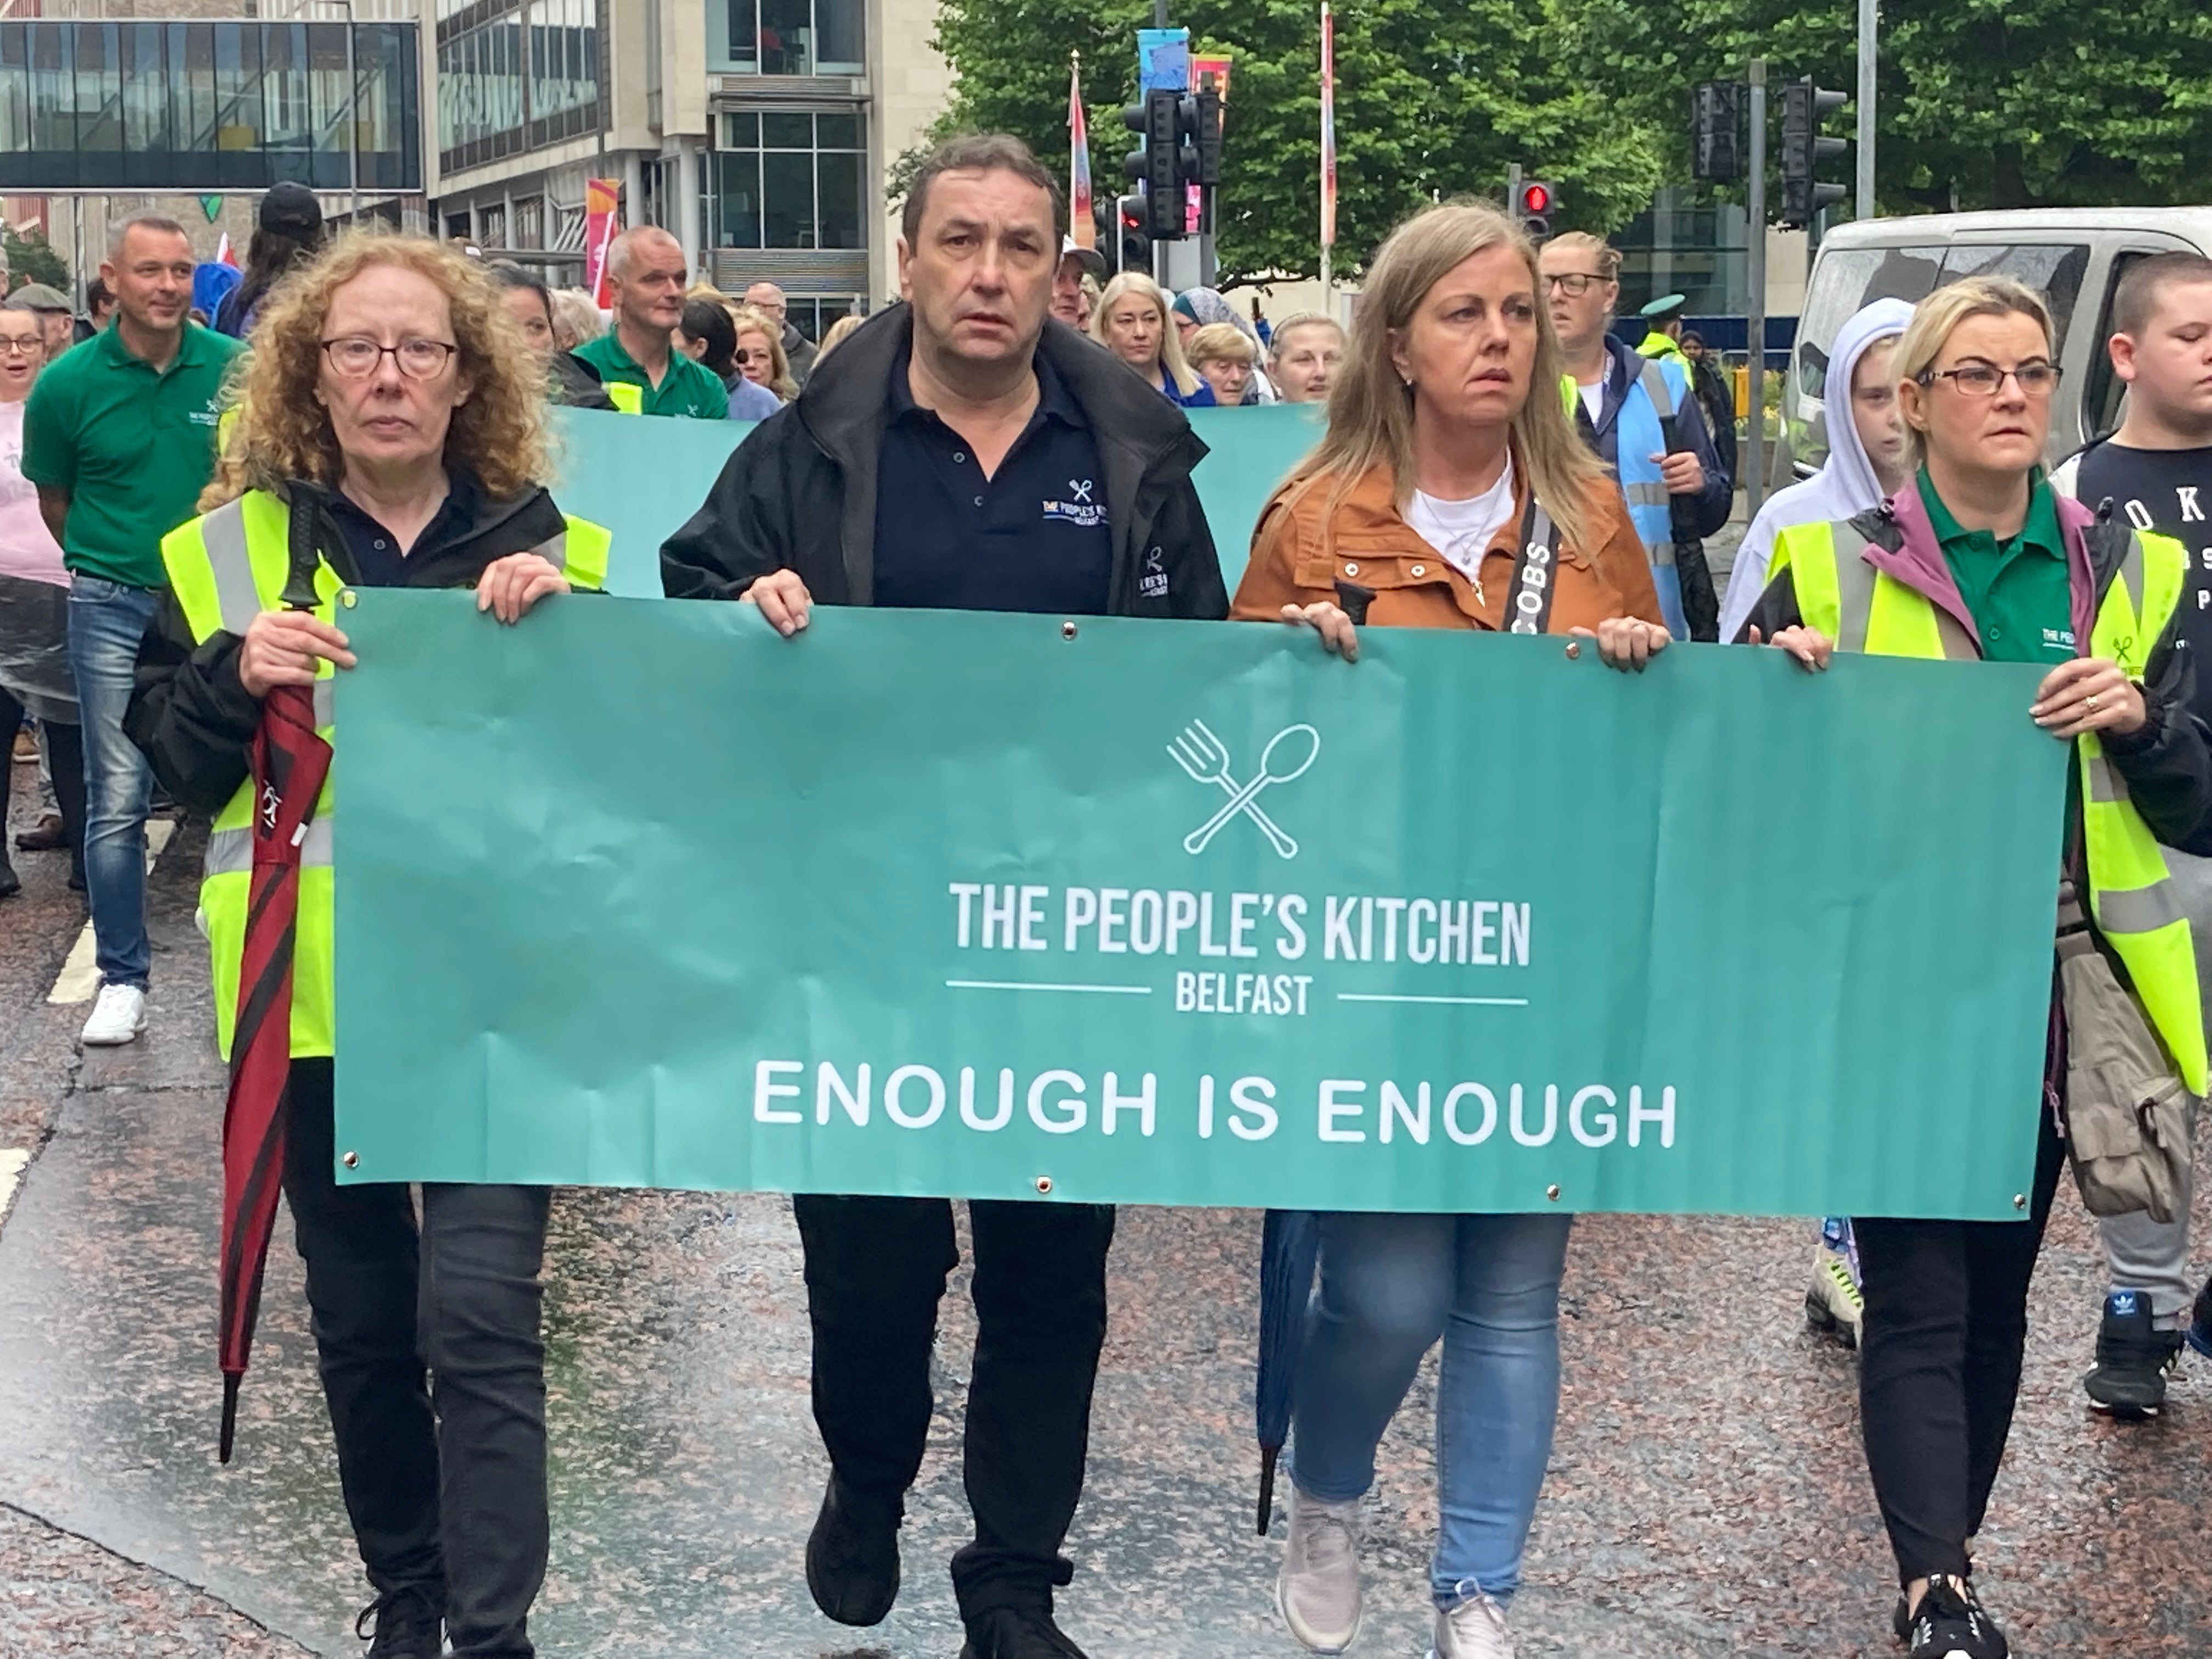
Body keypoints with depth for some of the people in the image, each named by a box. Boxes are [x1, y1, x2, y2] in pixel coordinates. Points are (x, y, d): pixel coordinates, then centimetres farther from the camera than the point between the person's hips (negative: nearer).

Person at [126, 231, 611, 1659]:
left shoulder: (549, 549, 1)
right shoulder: (230, 549, 3)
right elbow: (165, 757, 4)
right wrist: (234, 679, -14)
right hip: (316, 987, 2)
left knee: (481, 1314, -10)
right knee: (360, 1313, 14)